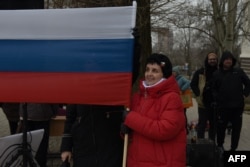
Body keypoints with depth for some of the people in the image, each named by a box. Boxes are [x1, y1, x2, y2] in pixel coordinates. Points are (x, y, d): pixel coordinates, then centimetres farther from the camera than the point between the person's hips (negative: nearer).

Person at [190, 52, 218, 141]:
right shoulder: (200, 72, -3)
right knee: (202, 124, 2)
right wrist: (199, 96, -9)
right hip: (203, 103, -3)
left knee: (213, 124, 12)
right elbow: (193, 84, -1)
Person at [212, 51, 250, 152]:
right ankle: (220, 145, 30)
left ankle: (233, 148, 20)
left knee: (236, 128, 7)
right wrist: (218, 98, -6)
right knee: (221, 127, 7)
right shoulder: (217, 74, -1)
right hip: (223, 106, -1)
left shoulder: (238, 71, 3)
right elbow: (213, 89, 5)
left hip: (238, 106, 2)